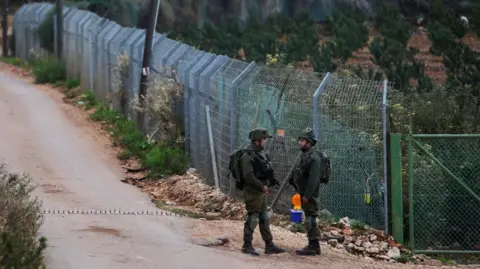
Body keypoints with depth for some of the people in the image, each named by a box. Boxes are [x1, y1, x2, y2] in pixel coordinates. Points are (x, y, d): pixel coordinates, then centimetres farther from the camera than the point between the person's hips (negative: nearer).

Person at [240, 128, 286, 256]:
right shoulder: (248, 156, -17)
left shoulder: (261, 154, 13)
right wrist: (262, 186, -21)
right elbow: (248, 176, -24)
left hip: (261, 192, 10)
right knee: (253, 218, -5)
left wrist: (267, 185, 9)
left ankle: (269, 245, 17)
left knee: (264, 219, 12)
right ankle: (247, 245, 2)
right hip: (252, 192, -10)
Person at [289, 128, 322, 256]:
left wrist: (307, 195, -24)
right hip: (304, 194, 10)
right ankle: (315, 246, 20)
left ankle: (312, 247, -4)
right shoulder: (304, 155, 15)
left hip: (310, 195, -10)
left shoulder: (313, 157, -16)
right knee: (310, 220, 14)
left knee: (310, 219, -7)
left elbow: (313, 178, -22)